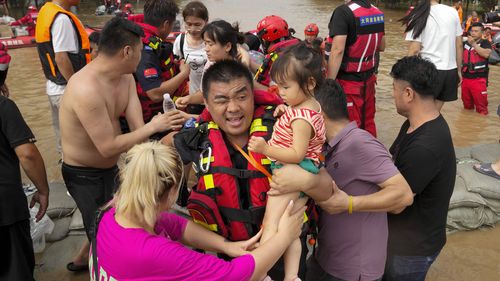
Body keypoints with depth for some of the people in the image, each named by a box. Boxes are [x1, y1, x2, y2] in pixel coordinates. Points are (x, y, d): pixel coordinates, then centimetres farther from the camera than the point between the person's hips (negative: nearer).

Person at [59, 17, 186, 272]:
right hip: (85, 176, -8)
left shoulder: (125, 78, -6)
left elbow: (139, 128, -10)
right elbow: (108, 147, -30)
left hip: (110, 168, 8)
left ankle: (83, 258, 50)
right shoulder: (86, 89, -33)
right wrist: (153, 127, -24)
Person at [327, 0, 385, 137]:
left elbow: (338, 50, -25)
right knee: (368, 123, 19)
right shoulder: (378, 12, 5)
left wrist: (329, 83, -22)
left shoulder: (344, 12, -18)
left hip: (348, 81, -7)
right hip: (369, 79, 7)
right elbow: (382, 47, 15)